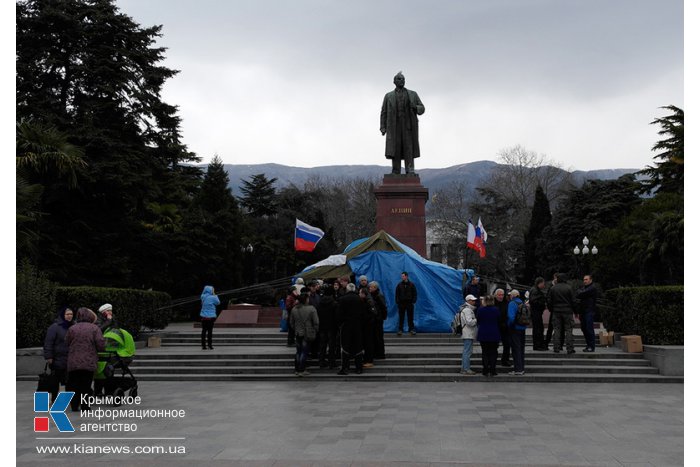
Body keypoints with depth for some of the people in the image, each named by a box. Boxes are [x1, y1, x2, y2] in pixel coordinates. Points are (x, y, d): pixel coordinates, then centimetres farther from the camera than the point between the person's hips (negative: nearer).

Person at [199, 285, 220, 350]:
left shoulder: (203, 296, 0)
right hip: (211, 316, -5)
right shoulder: (213, 298, -13)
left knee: (204, 330, 8)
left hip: (204, 316, 5)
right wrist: (215, 295, 8)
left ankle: (203, 345, 9)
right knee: (210, 331, 2)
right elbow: (218, 302, 2)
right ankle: (209, 345, 5)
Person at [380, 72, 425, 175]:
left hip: (409, 125, 0)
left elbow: (422, 109, 11)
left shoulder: (413, 94, 14)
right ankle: (395, 172, -8)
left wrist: (415, 107, -12)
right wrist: (382, 127, -1)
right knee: (394, 149, -8)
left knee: (409, 147, -10)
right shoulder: (388, 96, 15)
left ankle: (410, 171, -14)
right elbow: (384, 113, 11)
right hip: (394, 126, 0)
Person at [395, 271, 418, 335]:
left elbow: (415, 294, 3)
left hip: (409, 303, -1)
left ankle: (411, 329, 11)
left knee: (410, 317, 4)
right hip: (401, 303, 1)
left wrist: (413, 301, -5)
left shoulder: (411, 284, 0)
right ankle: (400, 329, 8)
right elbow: (397, 294, 5)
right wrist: (397, 302, -4)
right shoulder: (399, 285, 3)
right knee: (401, 317, 3)